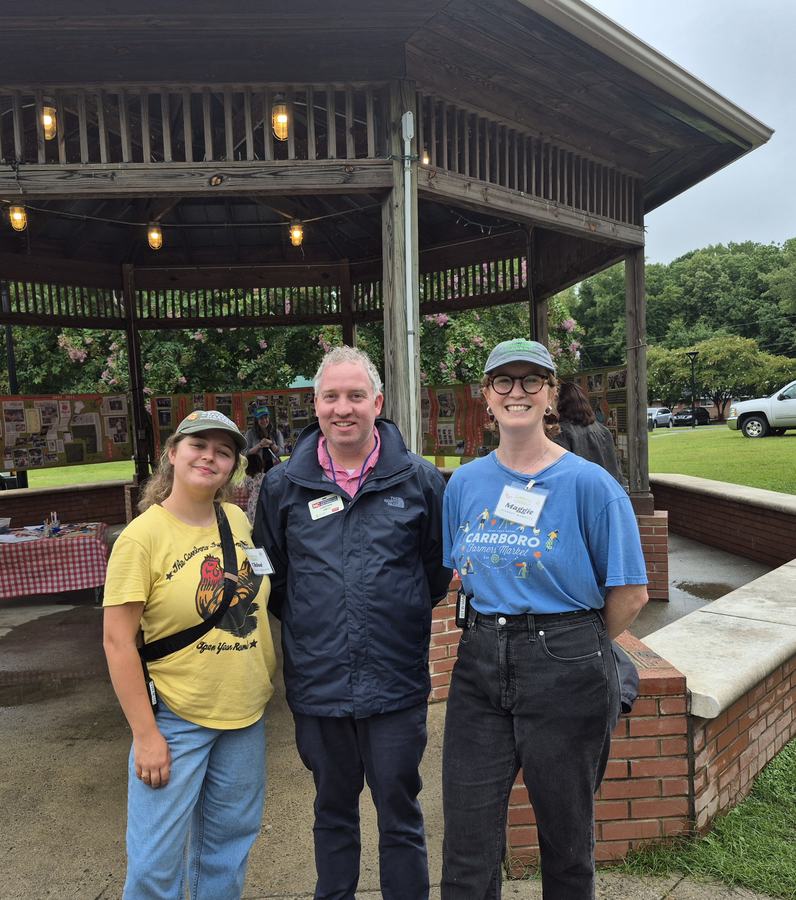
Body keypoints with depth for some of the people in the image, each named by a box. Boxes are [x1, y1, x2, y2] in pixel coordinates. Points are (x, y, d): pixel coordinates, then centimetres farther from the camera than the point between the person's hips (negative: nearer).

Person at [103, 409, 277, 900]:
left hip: (245, 713, 5)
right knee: (158, 858, 7)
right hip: (175, 719, -5)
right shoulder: (142, 536, -15)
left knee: (229, 840, 20)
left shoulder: (238, 519, 0)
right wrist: (145, 734, -14)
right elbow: (118, 642, -14)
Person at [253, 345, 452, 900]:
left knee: (400, 814, 14)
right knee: (333, 811, 22)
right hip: (317, 683, 2)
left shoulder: (419, 480, -3)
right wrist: (306, 626, 7)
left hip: (397, 683, -1)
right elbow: (269, 576, 11)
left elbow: (441, 569, 6)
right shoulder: (283, 486, 0)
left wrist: (401, 615, 3)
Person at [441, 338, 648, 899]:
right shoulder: (465, 483, 4)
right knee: (466, 849, 10)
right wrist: (495, 634, 7)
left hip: (566, 673, -3)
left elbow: (631, 595, -5)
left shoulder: (589, 483, -10)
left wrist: (577, 647, 4)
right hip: (480, 666, 3)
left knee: (567, 839, 18)